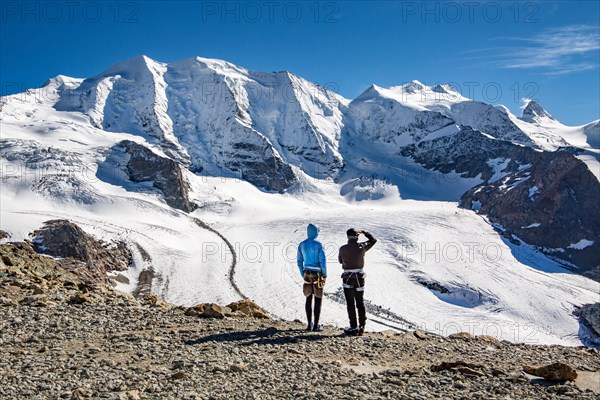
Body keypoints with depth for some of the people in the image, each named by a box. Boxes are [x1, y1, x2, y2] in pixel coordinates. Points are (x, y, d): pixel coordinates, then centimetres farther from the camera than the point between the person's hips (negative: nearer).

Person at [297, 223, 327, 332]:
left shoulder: (302, 245, 5)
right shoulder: (318, 244, -11)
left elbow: (299, 262, 8)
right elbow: (322, 261, -13)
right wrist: (325, 275, -3)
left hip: (307, 274, 5)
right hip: (317, 274, -5)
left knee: (308, 298, 11)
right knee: (318, 299, 2)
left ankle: (310, 324, 12)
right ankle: (316, 325, 2)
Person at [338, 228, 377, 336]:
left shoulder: (343, 249, -9)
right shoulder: (362, 246, -6)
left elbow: (340, 260, 10)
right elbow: (373, 240, 13)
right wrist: (365, 232, 24)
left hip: (347, 278, -2)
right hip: (360, 278, 2)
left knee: (350, 304, 5)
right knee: (360, 303, 13)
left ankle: (354, 328, 3)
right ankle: (361, 327, 13)